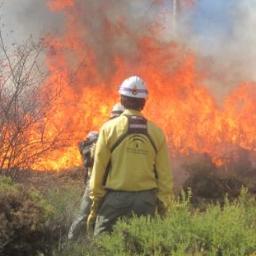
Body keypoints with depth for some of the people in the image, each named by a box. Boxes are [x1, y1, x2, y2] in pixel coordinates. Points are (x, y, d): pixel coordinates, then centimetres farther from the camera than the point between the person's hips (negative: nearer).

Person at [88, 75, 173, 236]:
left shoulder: (110, 128, -3)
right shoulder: (156, 132, 3)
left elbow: (99, 168, -2)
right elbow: (164, 174, 5)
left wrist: (96, 199, 6)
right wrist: (163, 206, 12)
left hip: (115, 198, -2)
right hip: (146, 199, 2)